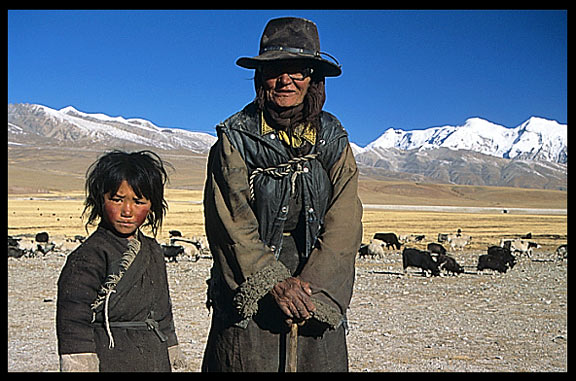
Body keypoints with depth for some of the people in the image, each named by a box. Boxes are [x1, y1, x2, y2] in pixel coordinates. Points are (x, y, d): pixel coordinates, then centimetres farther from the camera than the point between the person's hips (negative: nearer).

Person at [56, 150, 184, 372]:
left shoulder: (153, 252, 13)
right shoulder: (90, 256, -10)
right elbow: (73, 327, -11)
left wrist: (174, 361, 21)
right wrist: (82, 367, -15)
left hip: (156, 362, 7)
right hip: (109, 364, -6)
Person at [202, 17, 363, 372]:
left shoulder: (332, 140, 6)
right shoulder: (235, 138, 0)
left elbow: (344, 225, -4)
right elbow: (230, 221, -8)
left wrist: (312, 288, -17)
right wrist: (274, 282, -19)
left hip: (319, 292, 2)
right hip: (247, 293, -2)